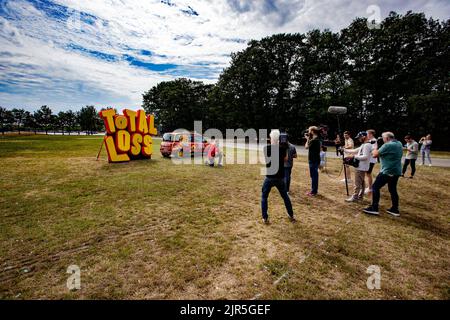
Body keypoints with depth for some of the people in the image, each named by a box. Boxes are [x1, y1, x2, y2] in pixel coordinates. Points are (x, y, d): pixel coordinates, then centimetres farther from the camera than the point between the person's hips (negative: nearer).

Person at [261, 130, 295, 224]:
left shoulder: (266, 148, -10)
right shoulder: (283, 148, -5)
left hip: (269, 177, -2)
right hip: (280, 177, 2)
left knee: (264, 197, 14)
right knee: (285, 196, 22)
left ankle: (265, 218, 13)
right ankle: (291, 216, 34)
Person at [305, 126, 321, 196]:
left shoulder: (313, 140, -19)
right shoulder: (317, 139, 12)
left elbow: (306, 147, -15)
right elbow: (310, 146, 12)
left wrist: (307, 139, -4)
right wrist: (309, 139, 9)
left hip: (313, 161, -10)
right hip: (315, 160, 10)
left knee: (313, 175, -3)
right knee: (315, 175, 16)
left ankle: (313, 192, 4)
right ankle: (315, 190, 26)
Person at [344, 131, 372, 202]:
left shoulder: (367, 145, -18)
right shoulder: (364, 145, 15)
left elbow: (365, 157, -26)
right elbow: (355, 150, 19)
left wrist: (355, 156, -19)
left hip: (361, 167, -11)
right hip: (361, 167, 11)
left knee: (357, 183, -6)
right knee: (362, 182, 16)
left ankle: (354, 197, 0)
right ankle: (360, 196, 25)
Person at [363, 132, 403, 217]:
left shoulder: (387, 145, -17)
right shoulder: (399, 144, 12)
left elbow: (375, 154, -13)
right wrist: (380, 154, 10)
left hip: (387, 171, -9)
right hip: (396, 171, 9)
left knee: (375, 187, -2)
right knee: (393, 190, 15)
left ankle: (374, 208, -2)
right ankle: (395, 210, 20)